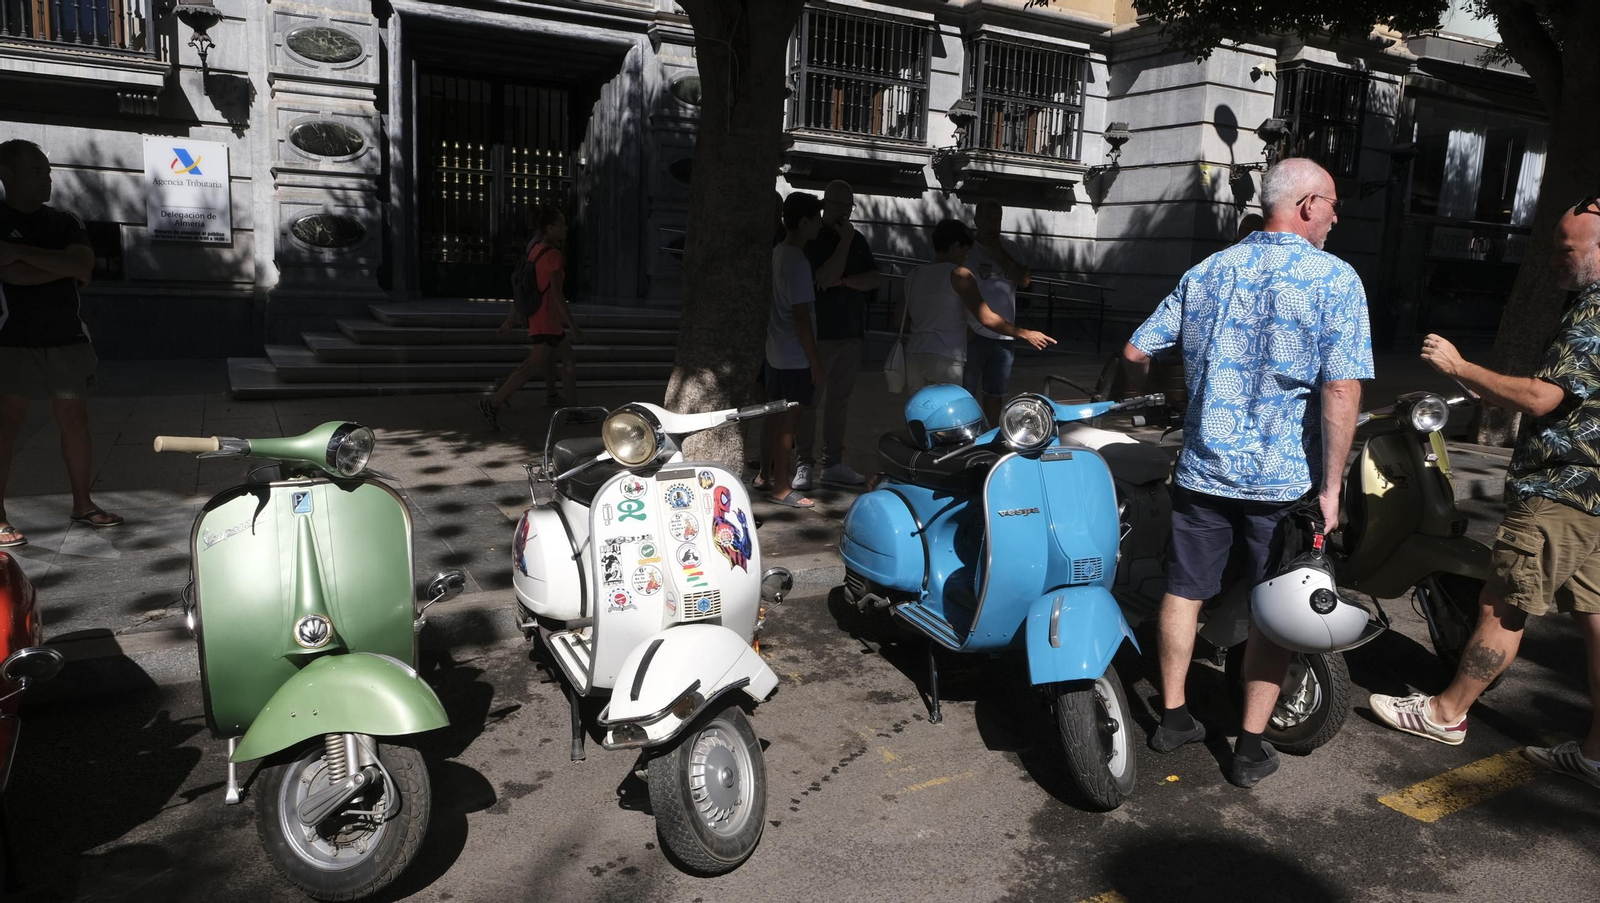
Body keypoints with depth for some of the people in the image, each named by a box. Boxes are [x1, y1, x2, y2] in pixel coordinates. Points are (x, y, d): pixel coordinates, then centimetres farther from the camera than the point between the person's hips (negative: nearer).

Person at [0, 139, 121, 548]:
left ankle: (82, 503, 15)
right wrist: (63, 265, -10)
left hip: (67, 338, 4)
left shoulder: (64, 222, 11)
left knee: (75, 421, 6)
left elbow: (83, 265, -7)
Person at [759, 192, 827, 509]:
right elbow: (801, 316, -21)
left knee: (774, 414, 16)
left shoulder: (778, 253, 8)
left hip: (776, 350, 9)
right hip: (796, 356, -9)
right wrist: (815, 359, -16)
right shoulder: (798, 262, -20)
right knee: (788, 419, -3)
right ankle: (781, 487, 4)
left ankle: (766, 474, 26)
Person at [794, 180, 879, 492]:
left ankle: (833, 463, 16)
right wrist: (845, 240, -15)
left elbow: (876, 279, 5)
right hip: (819, 333, -6)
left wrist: (844, 281, -10)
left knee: (839, 401, 10)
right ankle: (805, 465, 2)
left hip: (851, 332, 6)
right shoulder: (813, 240, -6)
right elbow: (827, 277, -18)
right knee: (810, 401, -3)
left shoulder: (859, 240, 14)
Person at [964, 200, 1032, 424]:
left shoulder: (1009, 249, 10)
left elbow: (1024, 280, 0)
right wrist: (963, 327, -15)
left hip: (1003, 337, 5)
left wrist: (999, 253, -7)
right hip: (973, 335, -5)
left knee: (994, 394, 14)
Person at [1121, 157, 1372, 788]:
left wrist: (1148, 391, 30)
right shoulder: (1335, 281, -8)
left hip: (1202, 469, 4)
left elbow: (1136, 351, 8)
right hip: (1284, 478, -3)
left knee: (1184, 591, 14)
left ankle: (1173, 717, 25)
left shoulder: (1207, 272, 5)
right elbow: (1341, 389, -17)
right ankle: (1251, 748, 17)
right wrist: (1331, 487, -11)